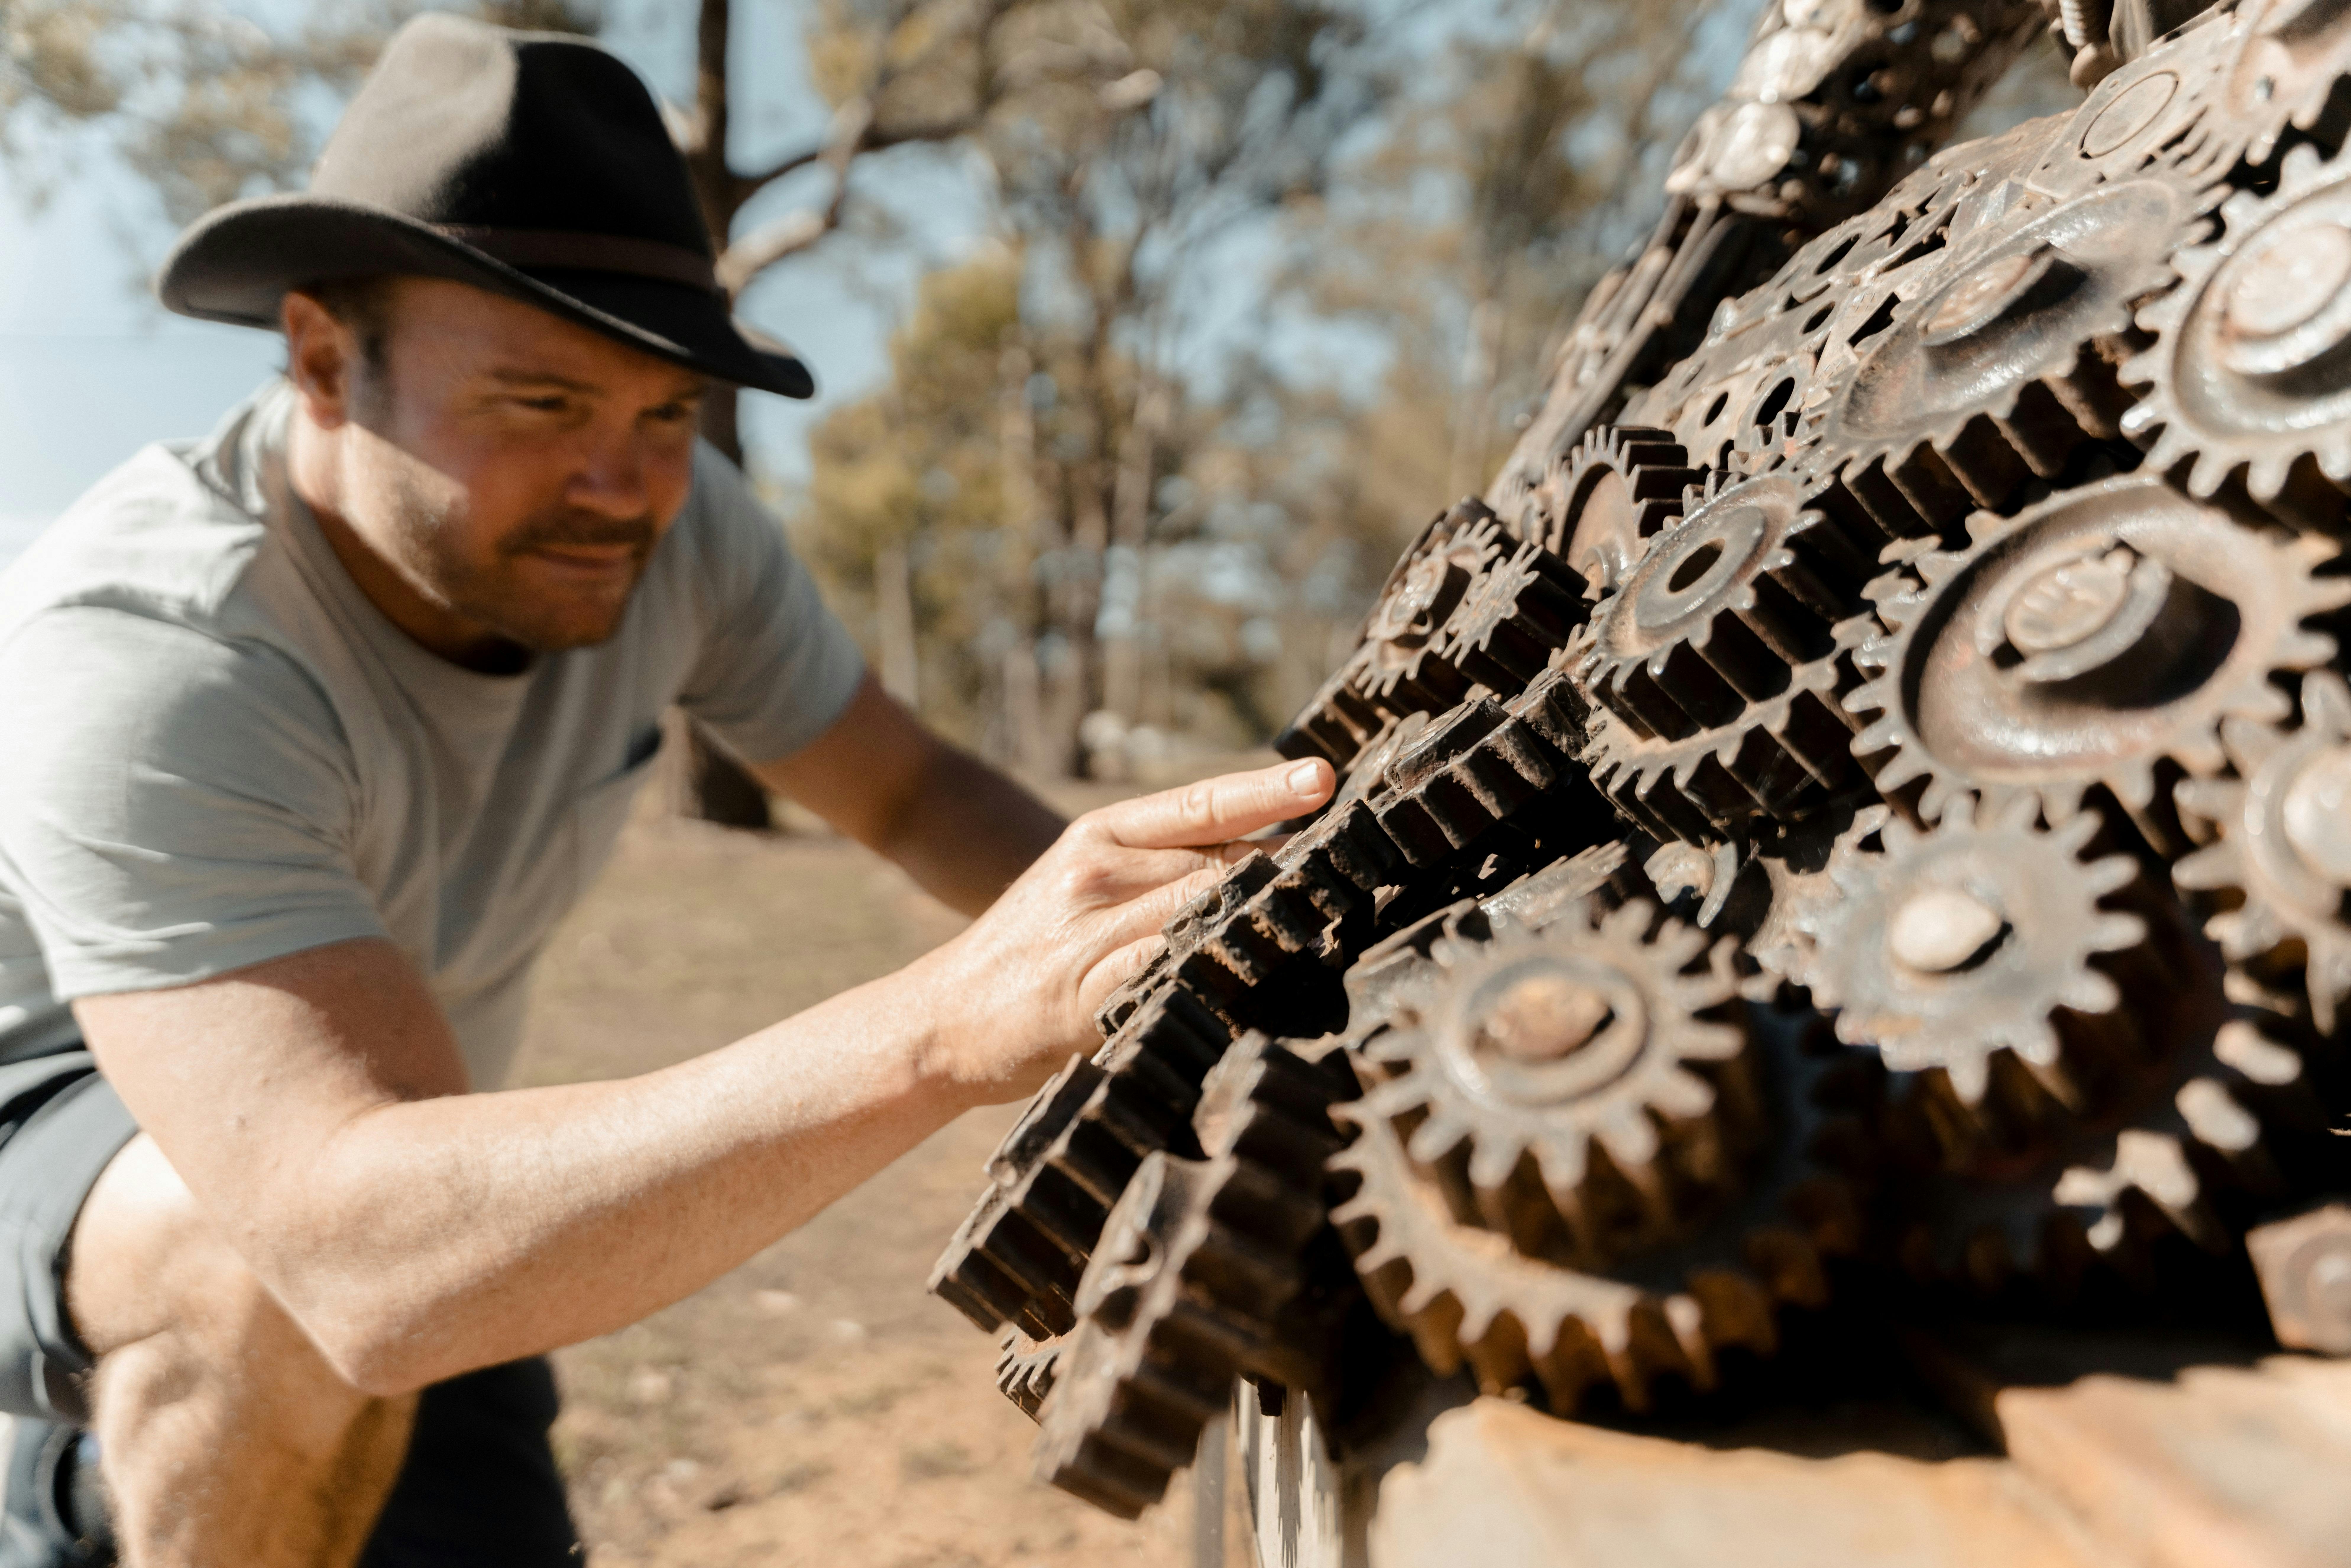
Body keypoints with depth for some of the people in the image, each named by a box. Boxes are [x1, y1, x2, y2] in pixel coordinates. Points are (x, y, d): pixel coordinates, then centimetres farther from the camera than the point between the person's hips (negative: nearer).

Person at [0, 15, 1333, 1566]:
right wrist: (951, 1025, -62)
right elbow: (362, 1264, -49)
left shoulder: (667, 523, -19)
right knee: (284, 1271, -37)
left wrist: (1169, 938, -27)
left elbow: (913, 793, -7)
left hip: (402, 1177, 6)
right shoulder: (138, 664, -37)